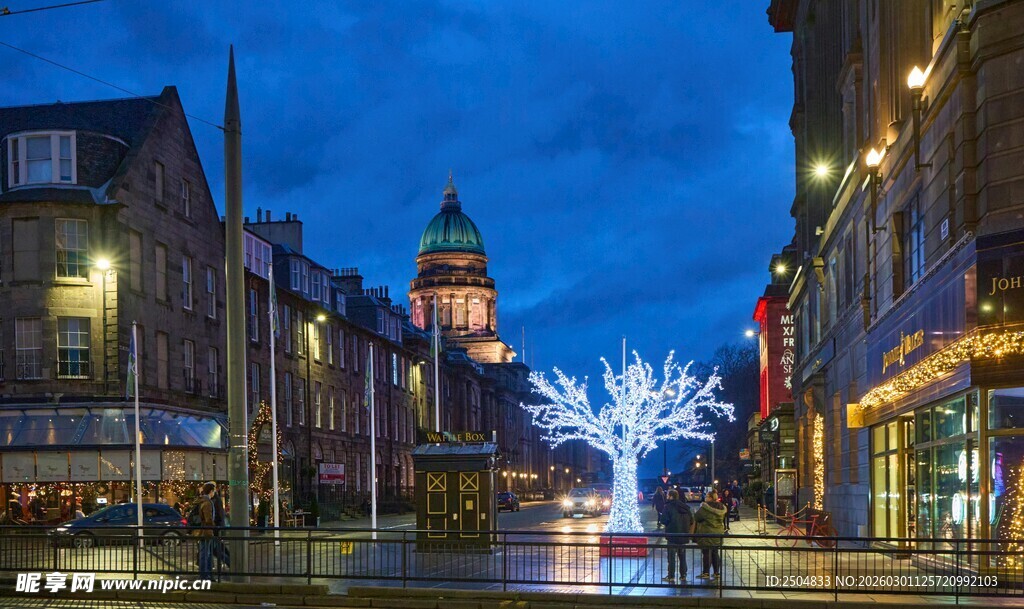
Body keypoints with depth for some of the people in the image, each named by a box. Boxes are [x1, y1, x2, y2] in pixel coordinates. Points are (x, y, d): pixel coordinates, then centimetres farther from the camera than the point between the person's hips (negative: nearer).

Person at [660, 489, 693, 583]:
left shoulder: (668, 506, -11)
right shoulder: (685, 507, 7)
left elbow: (664, 520, -16)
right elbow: (691, 521, 7)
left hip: (673, 535, -5)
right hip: (684, 536, 5)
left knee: (671, 556, 1)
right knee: (682, 556, 14)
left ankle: (671, 576, 2)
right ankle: (683, 575, 16)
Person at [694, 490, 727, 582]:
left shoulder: (704, 508, -17)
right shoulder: (721, 508, 3)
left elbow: (696, 518, -9)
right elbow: (723, 518, 16)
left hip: (706, 533, -6)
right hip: (718, 533, 6)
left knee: (706, 553, 1)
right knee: (715, 553, 13)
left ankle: (706, 573, 3)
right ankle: (717, 572, 16)